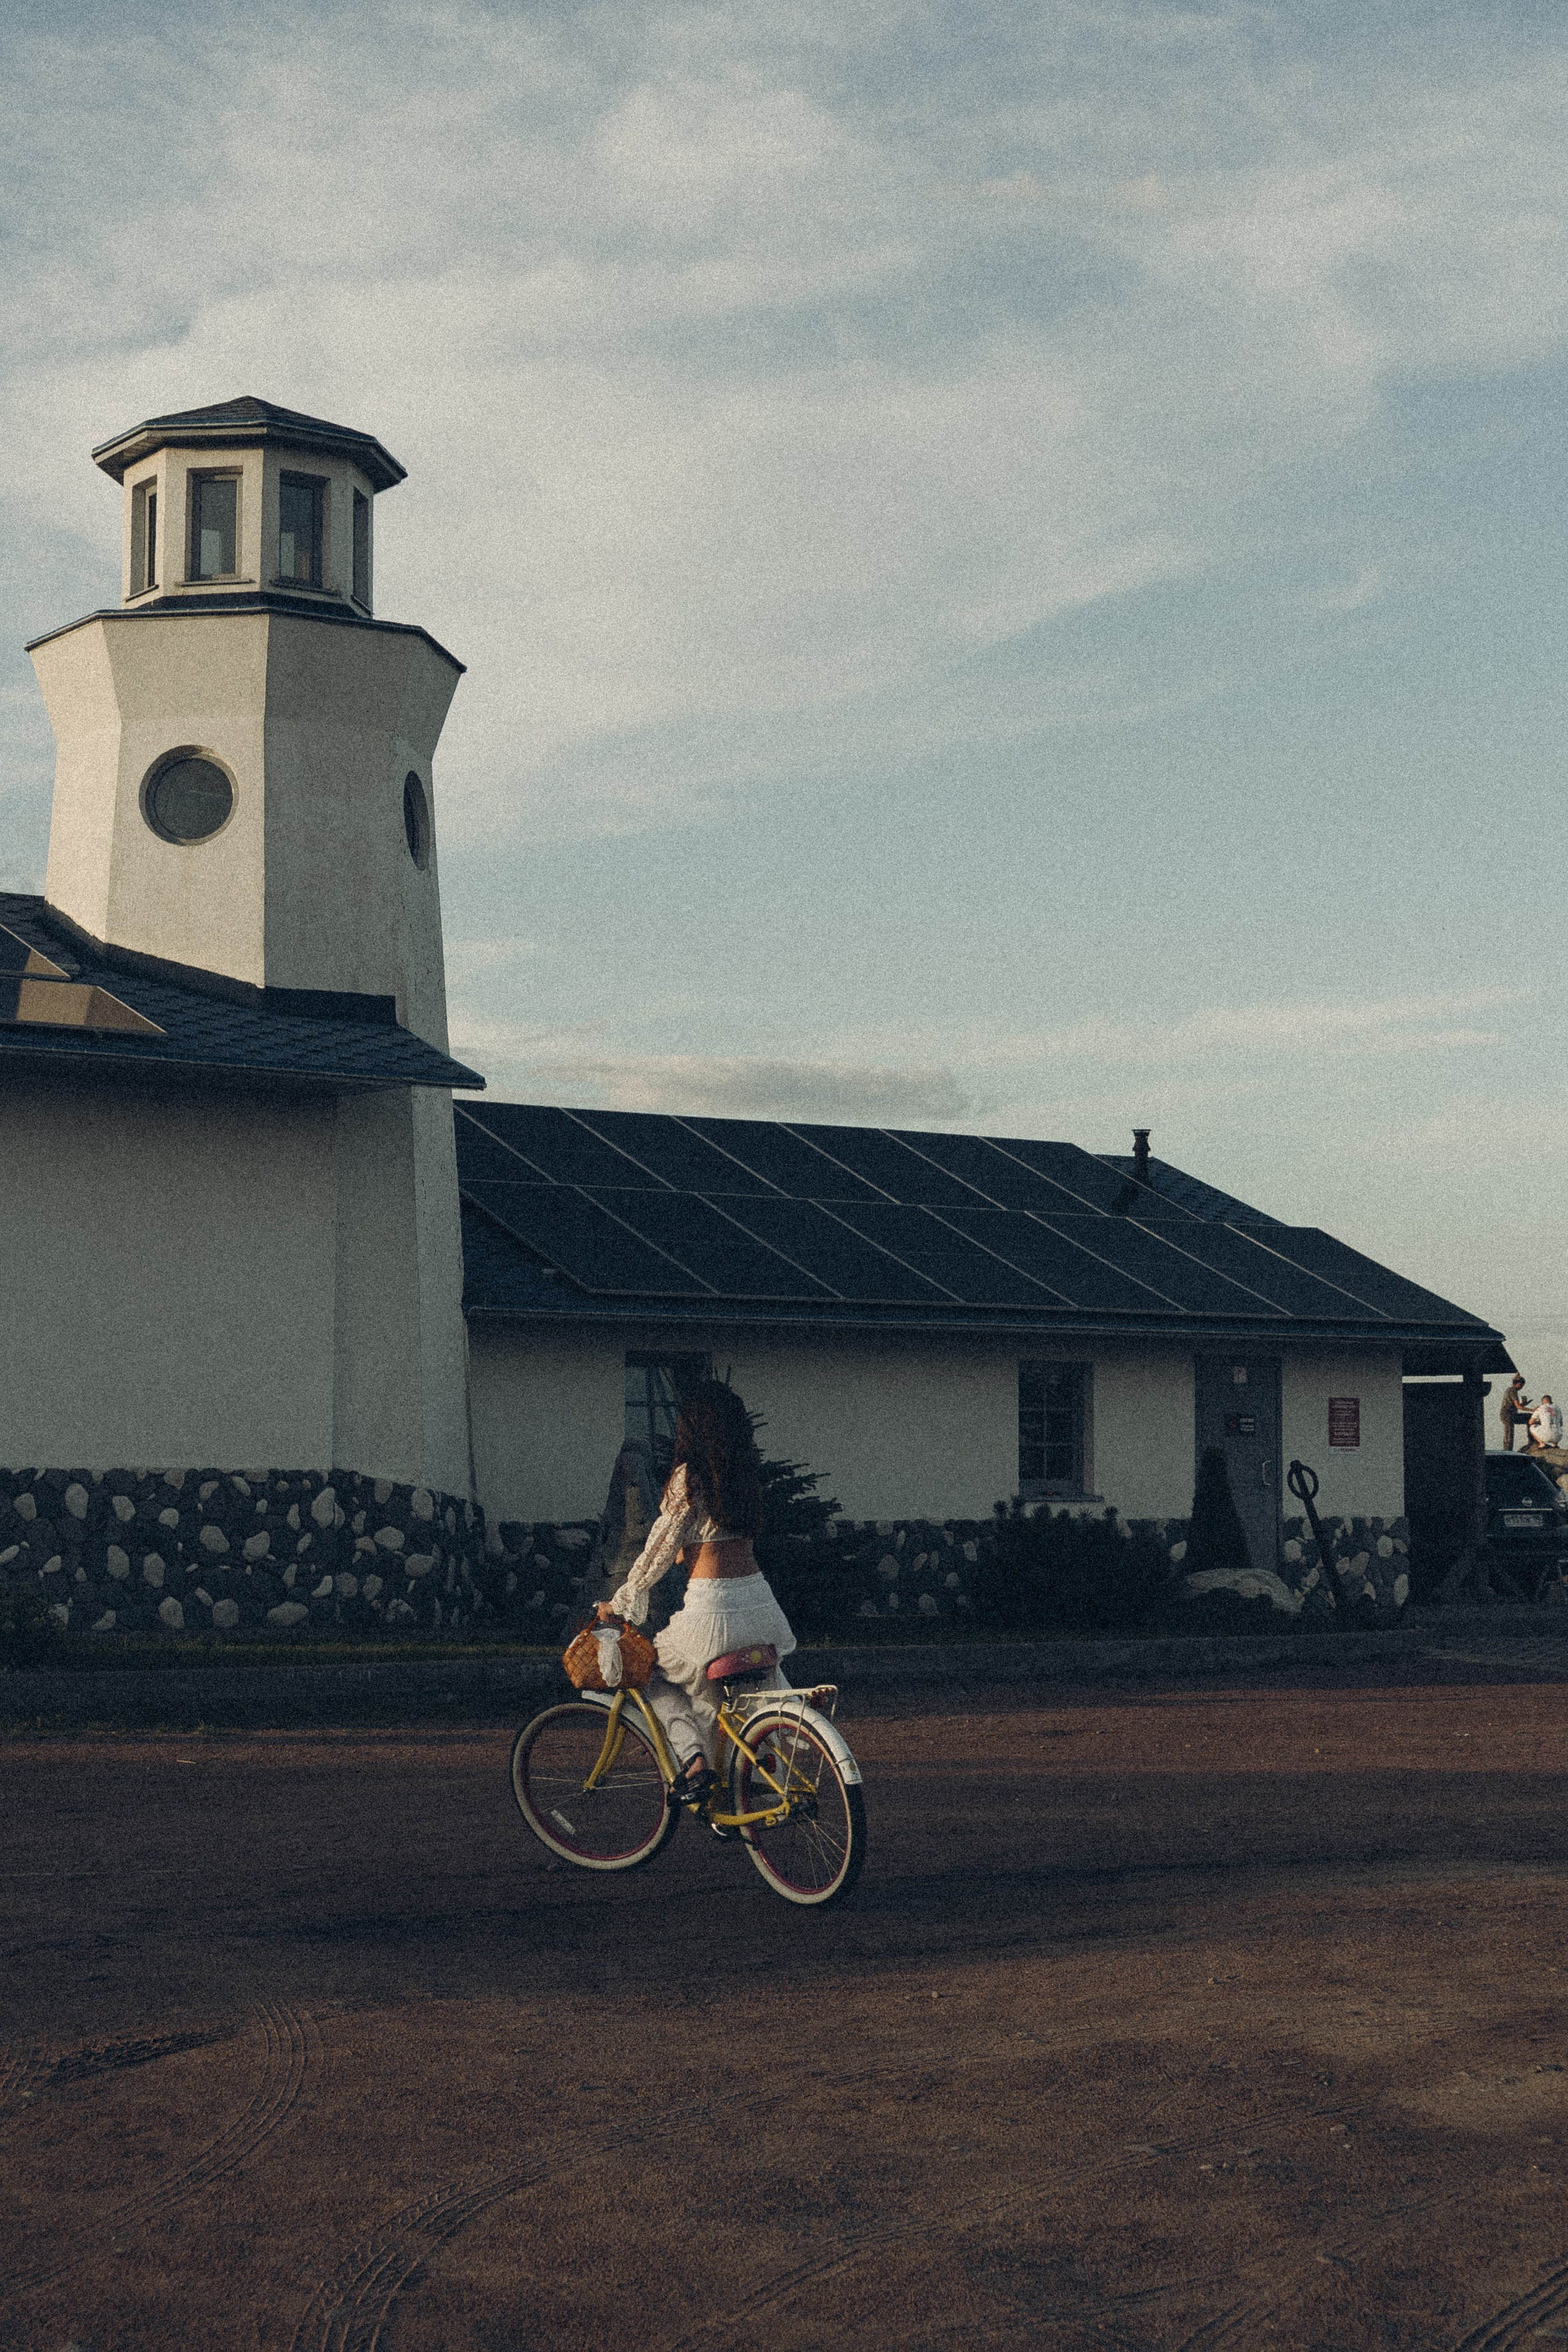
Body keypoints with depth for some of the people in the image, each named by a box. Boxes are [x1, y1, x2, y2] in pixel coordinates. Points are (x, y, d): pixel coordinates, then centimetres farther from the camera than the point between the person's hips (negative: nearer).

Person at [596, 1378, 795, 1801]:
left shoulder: (688, 1477, -9)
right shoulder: (745, 1472, 10)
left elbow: (660, 1549, -4)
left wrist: (621, 1603, 7)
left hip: (711, 1606, -6)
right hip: (758, 1601, 6)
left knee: (659, 1681, 16)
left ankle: (694, 1762, -2)